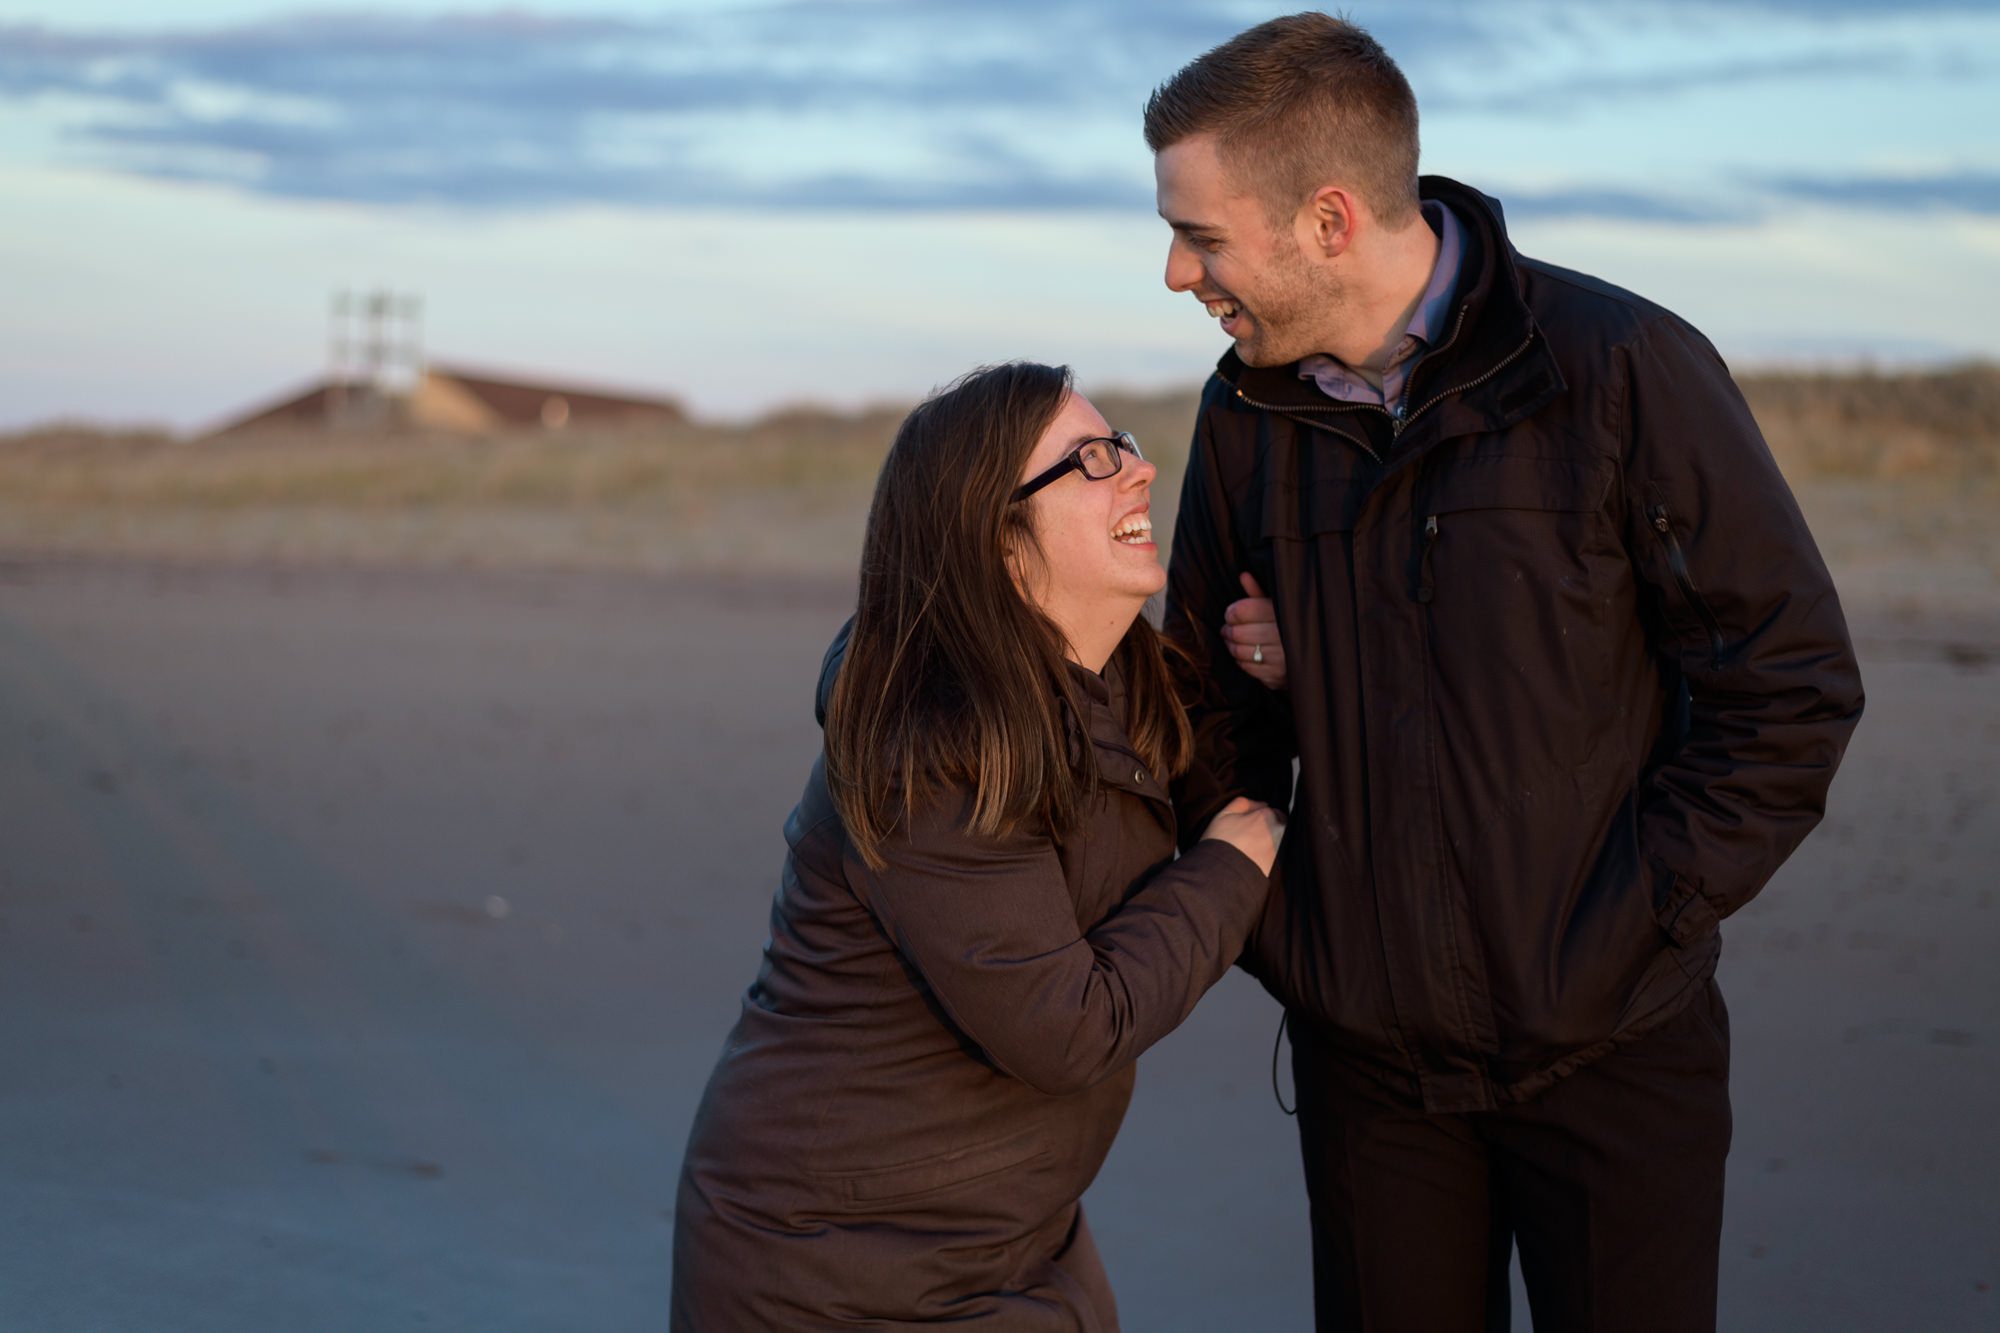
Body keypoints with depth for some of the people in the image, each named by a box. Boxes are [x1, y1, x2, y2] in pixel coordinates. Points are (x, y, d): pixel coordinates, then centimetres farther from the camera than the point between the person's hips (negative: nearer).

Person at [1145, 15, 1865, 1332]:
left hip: (1612, 1052, -4)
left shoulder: (1623, 369, -12)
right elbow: (1215, 701, 13)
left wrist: (1612, 947, -12)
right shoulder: (1249, 412, 2)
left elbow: (1792, 690, -10)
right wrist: (1277, 943, 4)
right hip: (1368, 1056, 4)